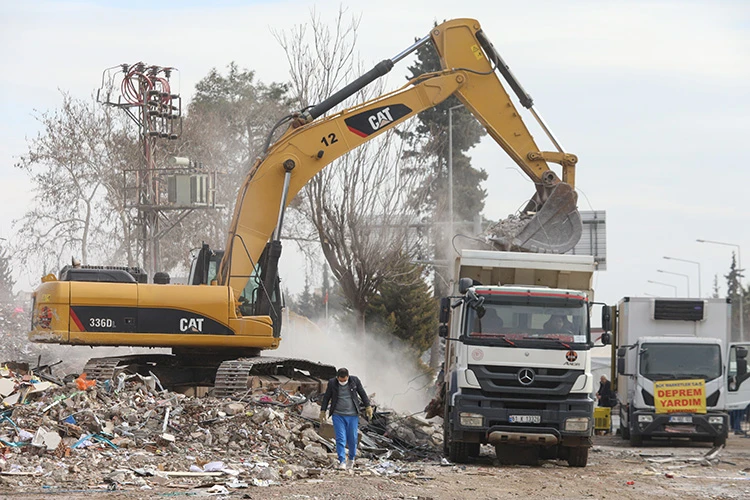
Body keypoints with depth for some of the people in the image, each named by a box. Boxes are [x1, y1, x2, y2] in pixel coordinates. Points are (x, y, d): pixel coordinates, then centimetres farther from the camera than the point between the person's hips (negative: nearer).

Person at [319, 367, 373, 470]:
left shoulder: (354, 381, -4)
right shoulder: (332, 383, -4)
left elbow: (362, 394, 7)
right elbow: (326, 397, 6)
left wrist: (368, 406, 6)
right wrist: (323, 411, 5)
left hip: (352, 415, 1)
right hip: (338, 415, -1)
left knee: (352, 439, 4)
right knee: (340, 439, -8)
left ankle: (351, 458, 27)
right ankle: (342, 462, -7)